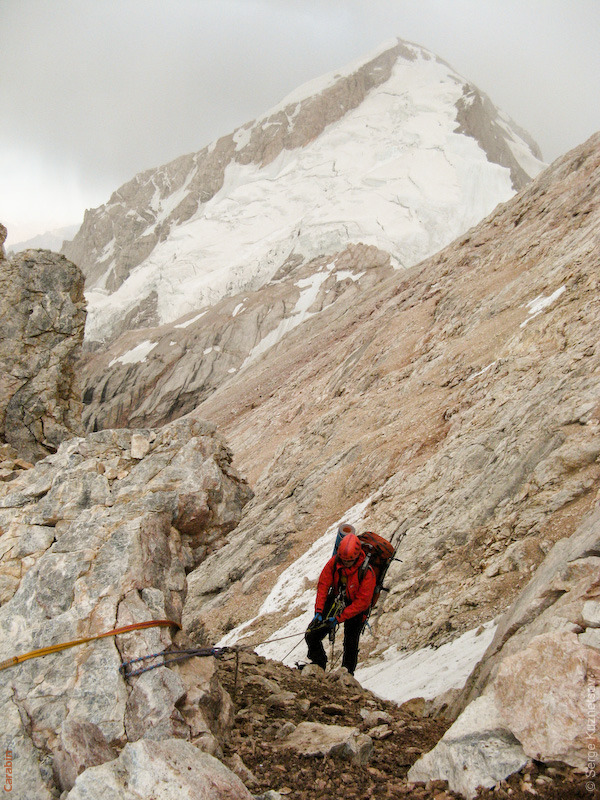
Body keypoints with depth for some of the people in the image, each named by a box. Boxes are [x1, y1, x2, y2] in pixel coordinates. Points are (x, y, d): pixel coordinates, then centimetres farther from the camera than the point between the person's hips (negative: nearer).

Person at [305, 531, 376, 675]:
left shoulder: (367, 573, -26)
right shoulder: (334, 562, -16)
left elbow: (362, 602, -23)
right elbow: (323, 585, -10)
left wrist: (339, 618, -27)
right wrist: (318, 611, -20)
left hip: (356, 609, -3)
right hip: (335, 601, 3)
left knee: (350, 645, -7)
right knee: (311, 636, -3)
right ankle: (319, 664, 24)